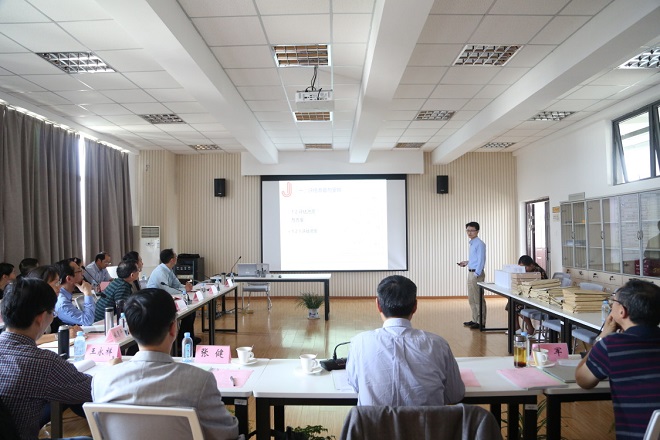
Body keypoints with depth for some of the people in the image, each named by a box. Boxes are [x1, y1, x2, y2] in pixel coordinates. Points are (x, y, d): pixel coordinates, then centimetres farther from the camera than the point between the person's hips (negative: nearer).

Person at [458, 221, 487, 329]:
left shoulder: (480, 244, -13)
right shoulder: (472, 243, 14)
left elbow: (481, 260, -18)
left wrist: (476, 275, -21)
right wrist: (467, 262, 16)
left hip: (476, 274, -10)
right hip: (470, 273, 10)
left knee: (478, 299, -3)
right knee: (471, 299, 16)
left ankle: (481, 322, 4)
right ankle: (475, 320, 25)